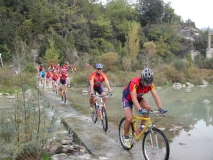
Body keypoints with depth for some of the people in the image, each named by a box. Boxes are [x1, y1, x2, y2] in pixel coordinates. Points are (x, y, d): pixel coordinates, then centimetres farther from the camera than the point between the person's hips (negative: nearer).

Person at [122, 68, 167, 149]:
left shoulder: (150, 83, -23)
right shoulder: (134, 82, -38)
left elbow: (155, 96, -29)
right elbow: (134, 98, -46)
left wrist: (160, 108, -43)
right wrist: (140, 109, -60)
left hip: (139, 97, 5)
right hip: (128, 98, -4)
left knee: (148, 107, -24)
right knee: (129, 119, -17)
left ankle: (142, 126, -4)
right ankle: (126, 137, 6)